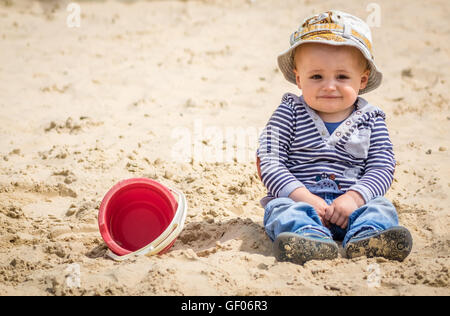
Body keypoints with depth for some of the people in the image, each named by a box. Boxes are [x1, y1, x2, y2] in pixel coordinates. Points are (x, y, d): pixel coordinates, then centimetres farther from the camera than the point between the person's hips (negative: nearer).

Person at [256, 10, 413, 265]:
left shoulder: (371, 120, 8)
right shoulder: (290, 113, 3)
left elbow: (382, 167, 0)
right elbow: (269, 161, -5)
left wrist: (354, 198, -19)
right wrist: (304, 197, -18)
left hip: (350, 202, 2)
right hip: (298, 198, -2)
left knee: (381, 208, -24)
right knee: (282, 210, -31)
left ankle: (366, 239, -55)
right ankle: (311, 238, -61)